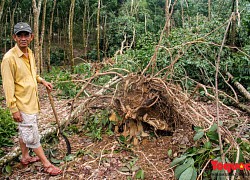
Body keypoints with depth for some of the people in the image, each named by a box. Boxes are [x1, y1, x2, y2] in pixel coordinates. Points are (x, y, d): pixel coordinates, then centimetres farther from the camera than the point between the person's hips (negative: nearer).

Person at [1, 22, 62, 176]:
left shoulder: (30, 54, 5)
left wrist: (42, 81, 6)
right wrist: (14, 109, -19)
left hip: (32, 101, 8)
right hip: (22, 105, -8)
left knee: (25, 132, 23)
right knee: (33, 136, 3)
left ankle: (25, 157, 40)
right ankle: (47, 164, 13)